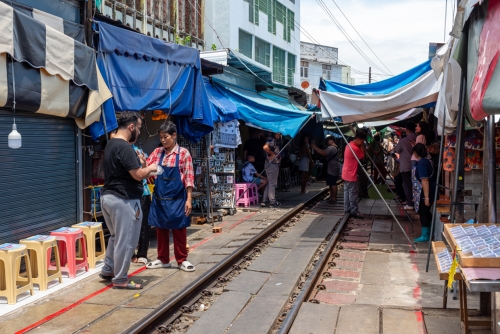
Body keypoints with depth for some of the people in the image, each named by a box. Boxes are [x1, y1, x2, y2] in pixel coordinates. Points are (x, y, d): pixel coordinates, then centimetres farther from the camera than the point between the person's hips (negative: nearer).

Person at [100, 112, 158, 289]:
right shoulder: (125, 147, -19)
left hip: (108, 196, 10)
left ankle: (108, 270, 31)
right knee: (126, 241, 0)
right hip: (123, 200, -10)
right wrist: (150, 168, -3)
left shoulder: (111, 144, 13)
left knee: (117, 237, 23)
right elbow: (138, 175, -21)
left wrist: (139, 163, 13)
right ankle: (120, 279, 9)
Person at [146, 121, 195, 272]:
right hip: (159, 198, 4)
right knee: (161, 229, 11)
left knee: (179, 229, 5)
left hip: (176, 199, -4)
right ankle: (163, 259, 24)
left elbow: (189, 177, -7)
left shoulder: (183, 153, -6)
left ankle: (182, 260, 16)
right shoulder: (157, 152, 6)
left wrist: (189, 199, -11)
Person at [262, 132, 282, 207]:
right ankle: (273, 202, 5)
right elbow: (265, 147, -33)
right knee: (272, 183, -2)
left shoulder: (275, 140, 15)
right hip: (272, 163, -10)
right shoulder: (271, 139, -15)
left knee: (269, 183, 14)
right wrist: (272, 153, -20)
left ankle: (264, 201, 18)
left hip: (275, 163, 10)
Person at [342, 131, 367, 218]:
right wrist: (362, 146, -5)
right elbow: (362, 156, -6)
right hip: (351, 175, -10)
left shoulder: (349, 145, 9)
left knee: (347, 191, 14)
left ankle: (347, 208, 19)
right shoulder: (355, 148, -22)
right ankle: (354, 211, 0)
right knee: (353, 193, -4)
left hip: (346, 174, 10)